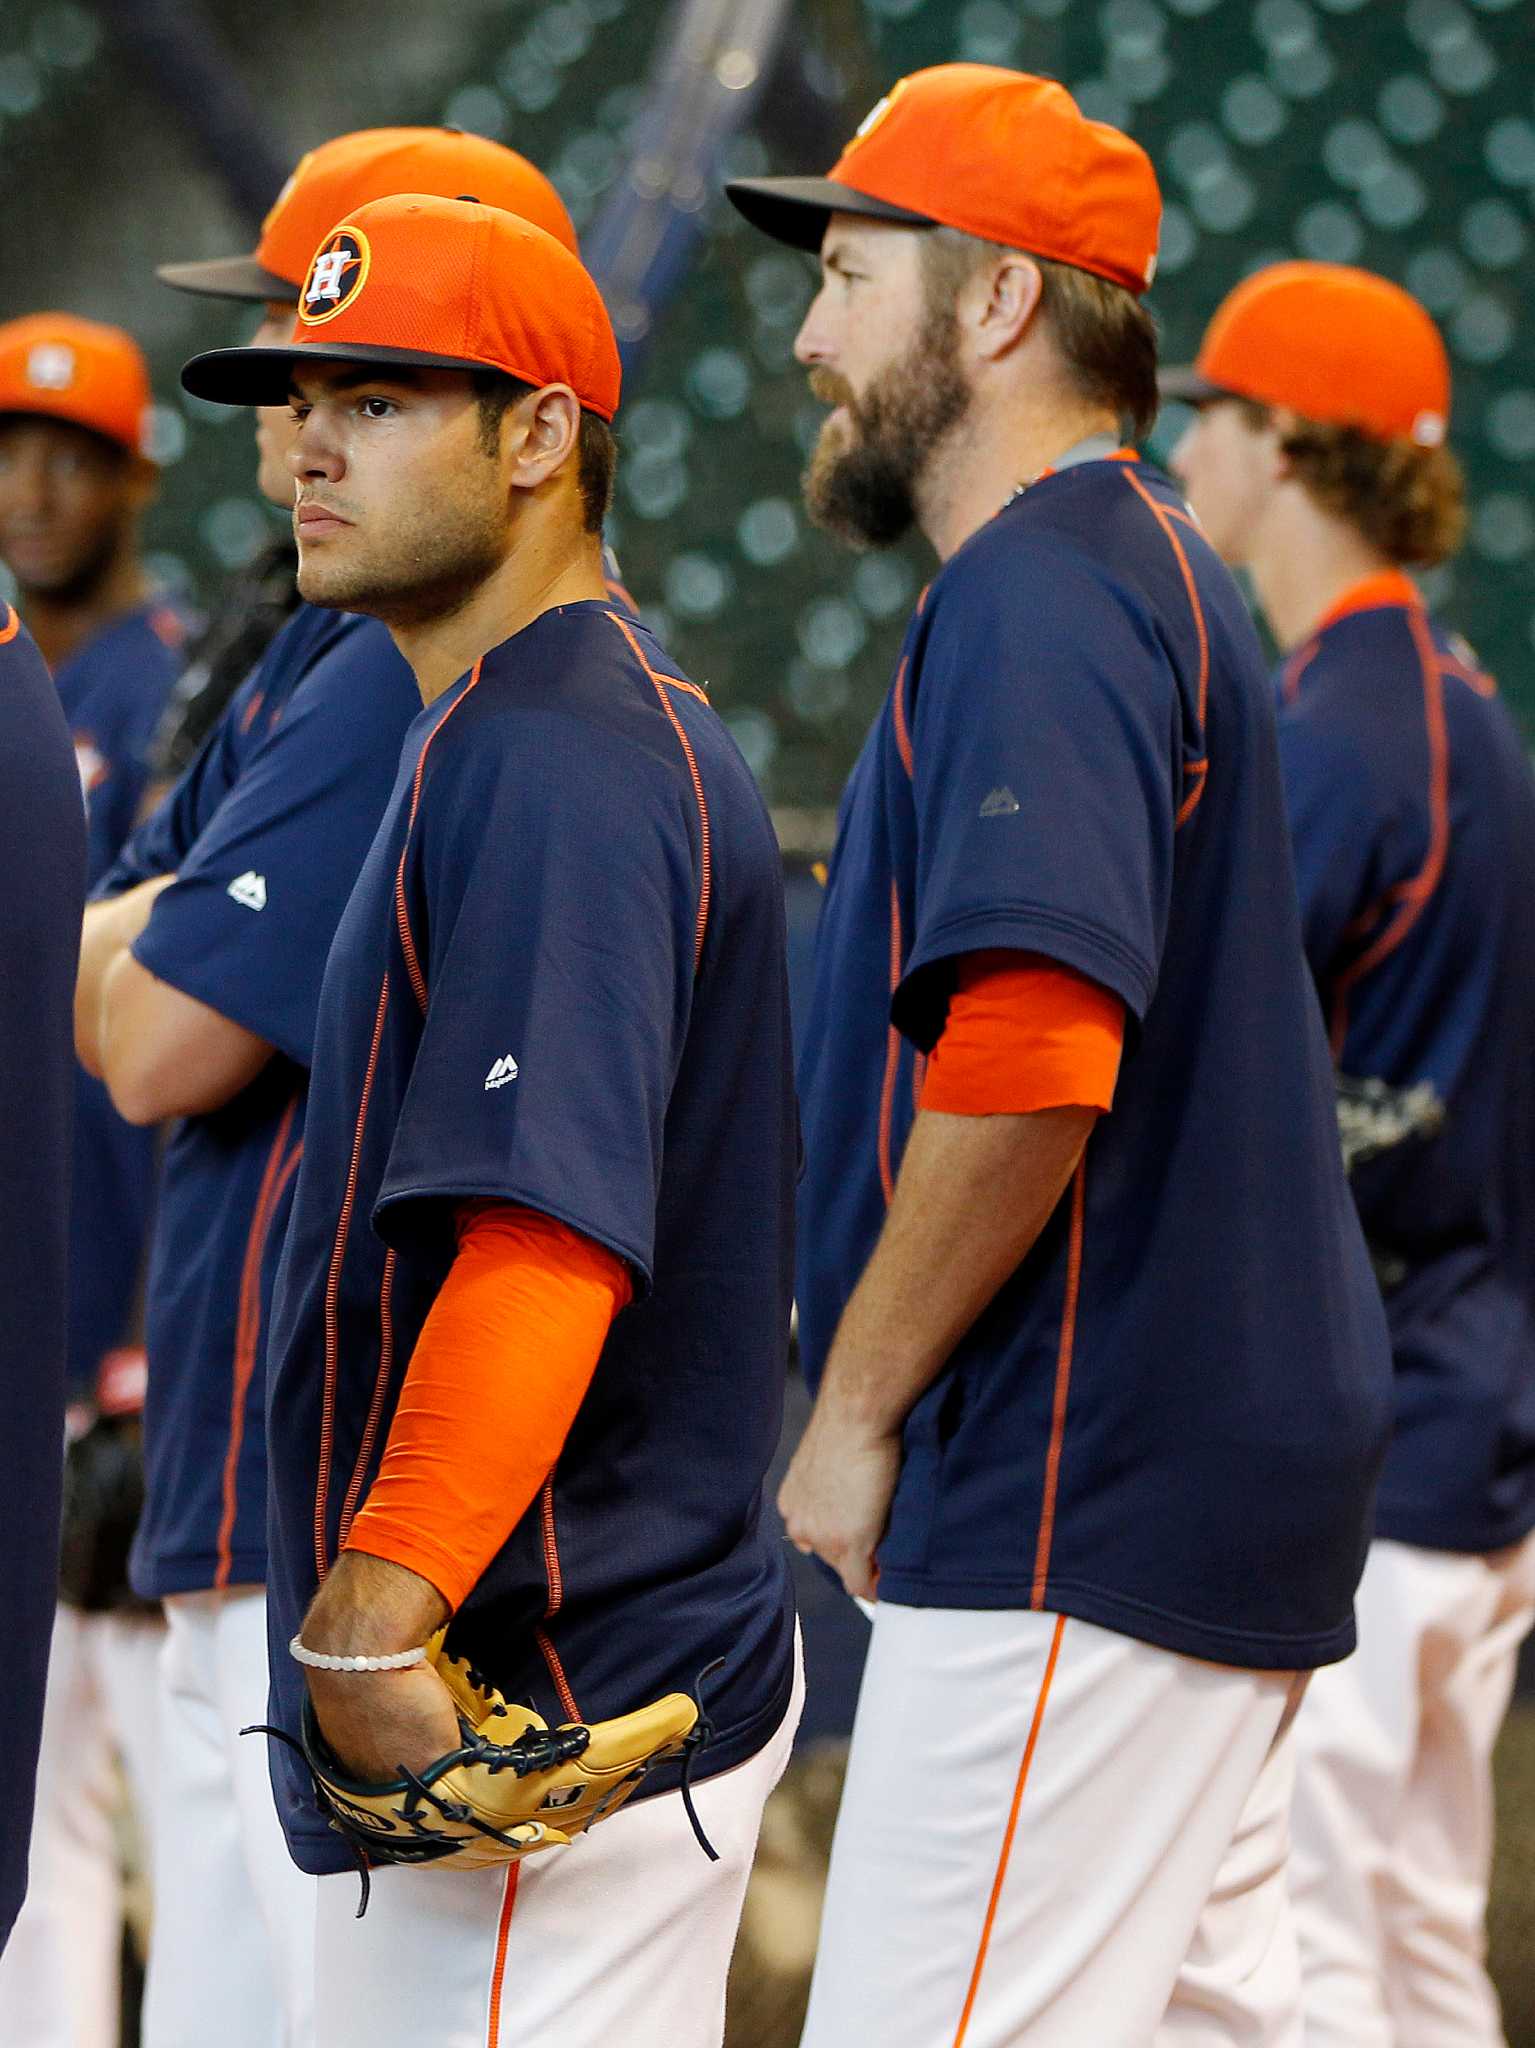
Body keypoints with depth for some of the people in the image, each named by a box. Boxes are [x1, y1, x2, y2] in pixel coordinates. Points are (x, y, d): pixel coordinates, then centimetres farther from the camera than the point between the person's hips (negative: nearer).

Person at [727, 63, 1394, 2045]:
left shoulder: (1038, 598, -13)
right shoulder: (1152, 572, 20)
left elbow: (1030, 1066, -26)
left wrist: (855, 1407, -16)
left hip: (1072, 1510, -11)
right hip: (1229, 1492, 11)